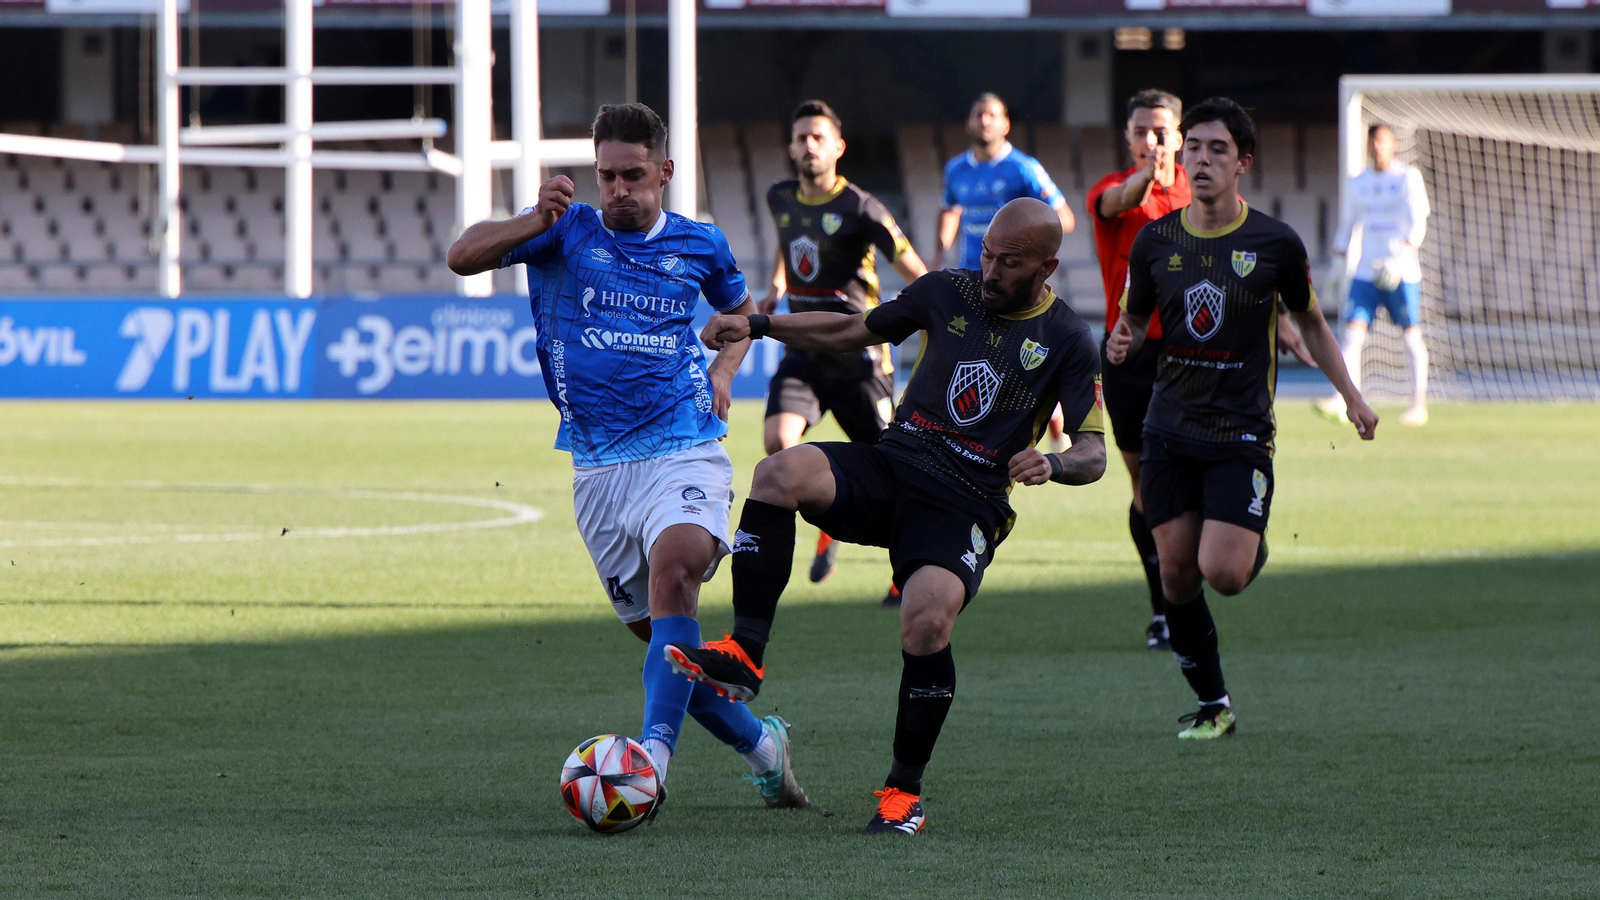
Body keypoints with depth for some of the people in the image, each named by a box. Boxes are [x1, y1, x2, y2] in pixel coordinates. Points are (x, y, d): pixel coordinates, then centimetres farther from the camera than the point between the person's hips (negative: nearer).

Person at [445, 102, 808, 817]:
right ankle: (760, 744, 29)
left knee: (674, 571, -31)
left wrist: (721, 372, 11)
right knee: (658, 633, 6)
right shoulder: (566, 233, 5)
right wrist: (535, 222, -23)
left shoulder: (698, 245, 9)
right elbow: (462, 257, -7)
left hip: (683, 450, -2)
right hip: (599, 465, 2)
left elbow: (740, 309, 31)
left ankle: (653, 756, -43)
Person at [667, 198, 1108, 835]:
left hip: (965, 506, -3)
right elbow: (853, 332, 20)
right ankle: (745, 654, -28)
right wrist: (757, 325, 9)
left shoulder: (1067, 342, -2)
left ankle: (904, 790, -10)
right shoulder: (947, 291, 8)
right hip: (891, 465, 3)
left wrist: (1054, 464, -26)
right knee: (783, 472, -28)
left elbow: (1094, 452, -3)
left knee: (928, 620, -31)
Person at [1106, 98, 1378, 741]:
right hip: (1171, 429, 3)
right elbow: (1135, 318, 13)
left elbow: (1309, 321, 10)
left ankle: (1254, 548, 23)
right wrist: (1121, 343, -10)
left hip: (1242, 432, -3)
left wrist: (1349, 392, 7)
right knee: (1177, 572, 1)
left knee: (1222, 573, -15)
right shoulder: (1156, 241, 1)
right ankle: (1213, 705, 16)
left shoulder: (1275, 243, -5)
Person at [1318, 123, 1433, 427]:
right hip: (1366, 271, 4)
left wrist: (1403, 253, -23)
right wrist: (1339, 256, 11)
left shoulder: (1408, 177, 0)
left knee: (1411, 335, 0)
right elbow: (1346, 223, 22)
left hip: (1402, 272, -4)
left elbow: (1418, 222, -10)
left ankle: (1419, 404, 8)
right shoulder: (1358, 184, 13)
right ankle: (1345, 399, -19)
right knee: (1353, 331, -10)